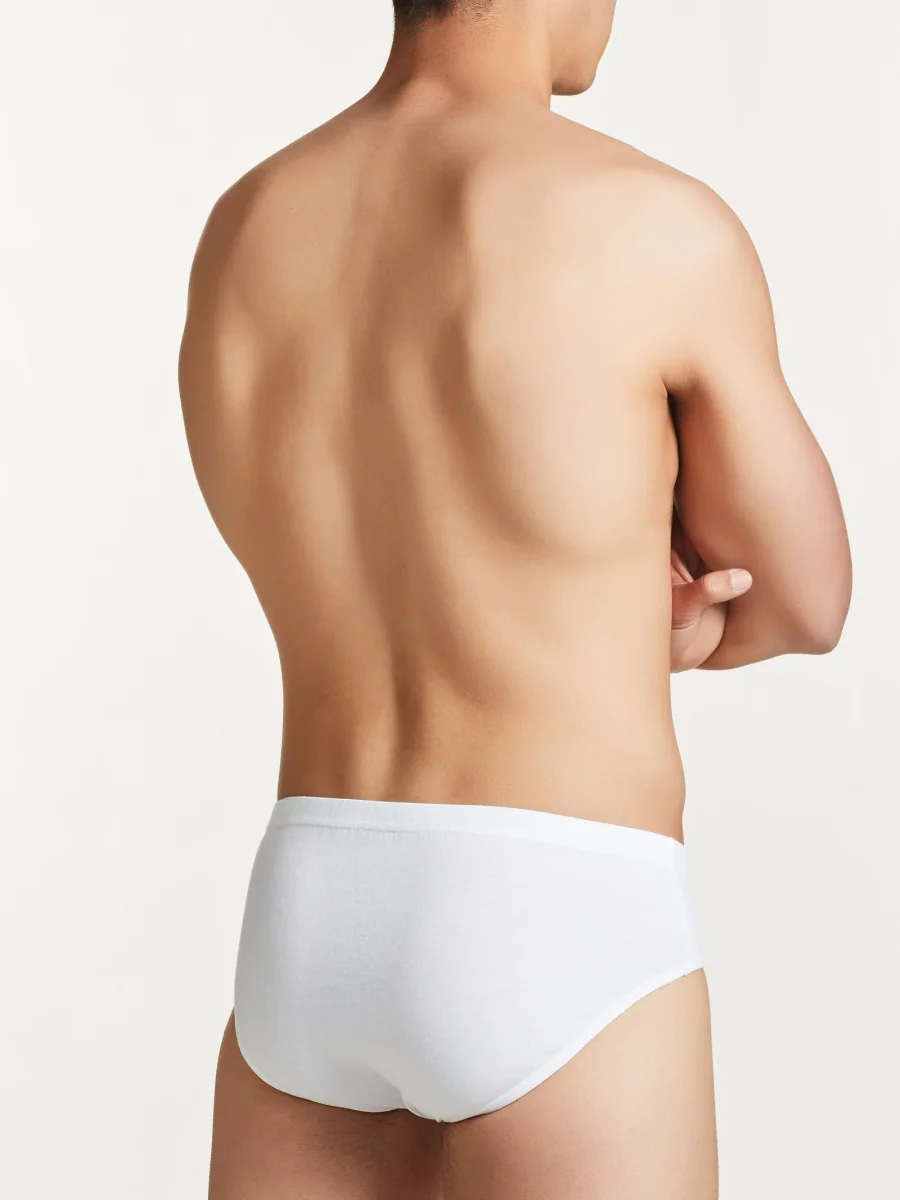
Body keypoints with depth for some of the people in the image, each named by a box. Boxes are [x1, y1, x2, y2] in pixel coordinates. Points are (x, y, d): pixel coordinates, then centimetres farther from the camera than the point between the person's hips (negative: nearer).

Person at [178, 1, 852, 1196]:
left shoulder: (235, 238, 11)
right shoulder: (666, 229, -8)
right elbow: (807, 599, 6)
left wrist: (647, 626, 4)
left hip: (309, 946, 6)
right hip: (548, 962, -6)